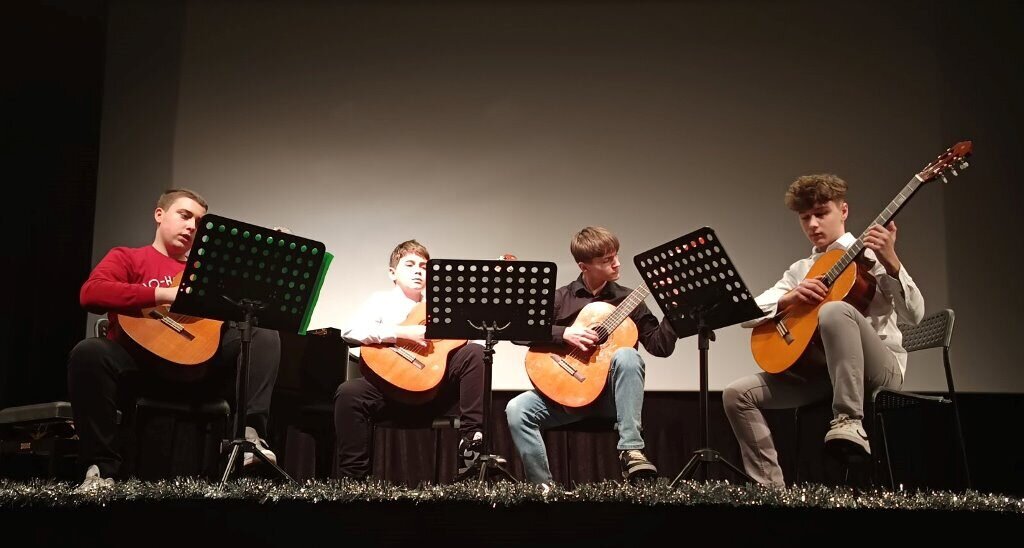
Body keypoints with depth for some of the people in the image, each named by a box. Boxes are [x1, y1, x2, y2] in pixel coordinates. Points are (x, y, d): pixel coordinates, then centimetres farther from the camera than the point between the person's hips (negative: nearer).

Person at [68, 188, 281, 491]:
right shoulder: (126, 257, 11)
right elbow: (91, 293, -11)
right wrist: (165, 294, -18)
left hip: (196, 363, 3)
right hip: (138, 360, -3)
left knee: (265, 336, -10)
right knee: (89, 352, -33)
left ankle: (248, 431, -29)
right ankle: (102, 466, -23)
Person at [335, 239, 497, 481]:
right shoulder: (382, 300, 8)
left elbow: (473, 335, 8)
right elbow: (350, 332, -12)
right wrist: (403, 333, -18)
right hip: (389, 387, -2)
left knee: (474, 353, -16)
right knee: (349, 392, -31)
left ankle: (471, 441, -20)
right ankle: (352, 477, -21)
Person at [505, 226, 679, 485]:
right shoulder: (560, 298, 5)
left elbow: (660, 346, 3)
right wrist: (563, 333, -18)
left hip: (612, 394, 0)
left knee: (626, 356, -33)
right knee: (516, 410, -25)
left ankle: (631, 451, -32)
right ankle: (544, 486, -14)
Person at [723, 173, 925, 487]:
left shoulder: (870, 255, 3)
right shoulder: (800, 270, 18)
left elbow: (914, 315, -10)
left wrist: (890, 262, -24)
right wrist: (789, 299, -12)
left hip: (878, 367, -5)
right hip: (822, 368, 5)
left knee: (834, 311, -36)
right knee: (737, 395, -10)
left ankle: (848, 422, -35)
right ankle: (772, 488, -7)